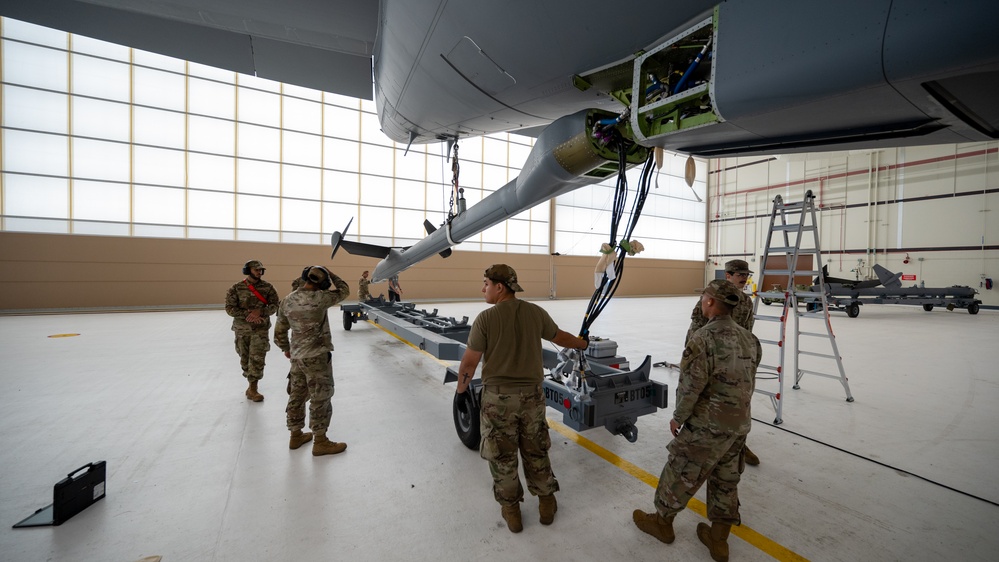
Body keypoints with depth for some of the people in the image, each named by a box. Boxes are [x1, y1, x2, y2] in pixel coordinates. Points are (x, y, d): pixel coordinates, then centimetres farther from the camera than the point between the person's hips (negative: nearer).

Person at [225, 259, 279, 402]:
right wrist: (247, 315, -18)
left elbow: (274, 306, -3)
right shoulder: (236, 288, -4)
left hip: (261, 328, -1)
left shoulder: (268, 287, -3)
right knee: (245, 358, 13)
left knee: (257, 358, -6)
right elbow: (230, 308, -6)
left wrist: (260, 311, -20)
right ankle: (251, 384, 32)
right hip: (242, 329, 1)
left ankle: (252, 389, 3)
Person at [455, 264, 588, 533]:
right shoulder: (536, 312, -5)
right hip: (532, 394, 3)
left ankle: (511, 510, 32)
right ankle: (546, 503, 38)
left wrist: (460, 390, 6)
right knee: (536, 451, 22)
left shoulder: (486, 318, -16)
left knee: (501, 455, 16)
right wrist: (583, 343, 31)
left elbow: (469, 362, -12)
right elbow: (561, 337, 10)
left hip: (498, 397, -3)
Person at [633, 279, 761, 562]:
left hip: (708, 426, -7)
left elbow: (690, 385, -21)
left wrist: (678, 417, -6)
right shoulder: (749, 339, 0)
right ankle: (719, 539, 35)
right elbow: (749, 382, 9)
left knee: (680, 472, 12)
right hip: (740, 424, 7)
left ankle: (662, 521, 31)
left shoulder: (704, 338, -24)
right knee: (726, 479, 20)